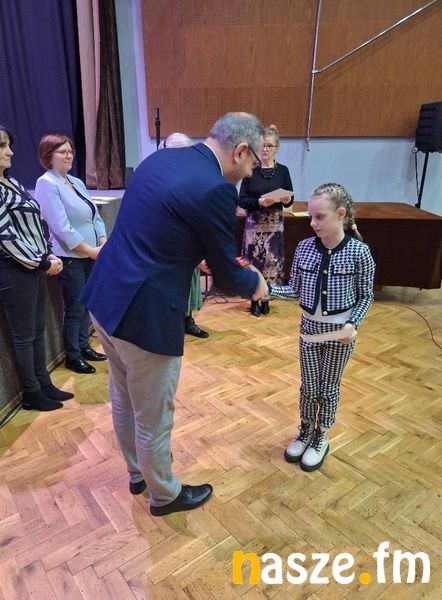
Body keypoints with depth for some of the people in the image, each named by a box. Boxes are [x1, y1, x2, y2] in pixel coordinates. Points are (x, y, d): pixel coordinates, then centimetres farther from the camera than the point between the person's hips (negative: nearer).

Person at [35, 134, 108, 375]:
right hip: (70, 257, -7)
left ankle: (84, 346, 30)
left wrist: (103, 244, -5)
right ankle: (72, 356, 18)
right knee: (74, 308, 2)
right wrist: (91, 250, -16)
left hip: (90, 254, 7)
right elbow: (61, 227, -19)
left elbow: (95, 217, 11)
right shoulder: (46, 183, -11)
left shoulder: (77, 182, 14)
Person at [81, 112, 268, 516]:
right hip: (144, 315, -9)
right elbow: (227, 277, -9)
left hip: (105, 296, 9)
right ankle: (164, 495, 40)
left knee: (124, 401, 26)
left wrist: (198, 255, 21)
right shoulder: (215, 190, -19)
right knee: (154, 417, 14)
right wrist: (255, 282, 12)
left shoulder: (161, 158, 8)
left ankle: (137, 472, 50)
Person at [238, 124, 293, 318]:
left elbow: (290, 200, 6)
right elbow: (241, 200, -5)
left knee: (272, 261, 1)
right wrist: (259, 202, -22)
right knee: (254, 260, -1)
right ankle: (254, 300, 14)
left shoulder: (282, 170, 3)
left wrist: (286, 200, -17)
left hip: (275, 223, 1)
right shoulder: (251, 170, -1)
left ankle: (266, 298, 17)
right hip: (254, 223, -1)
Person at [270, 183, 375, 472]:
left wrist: (353, 323, -18)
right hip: (310, 327, 3)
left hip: (340, 331, -2)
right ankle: (306, 432, 38)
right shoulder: (304, 247, -7)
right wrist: (267, 288, -16)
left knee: (329, 388, 13)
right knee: (308, 386, 15)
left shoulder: (359, 252, -15)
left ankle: (322, 438, 35)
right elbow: (295, 290, -1)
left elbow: (366, 296, -4)